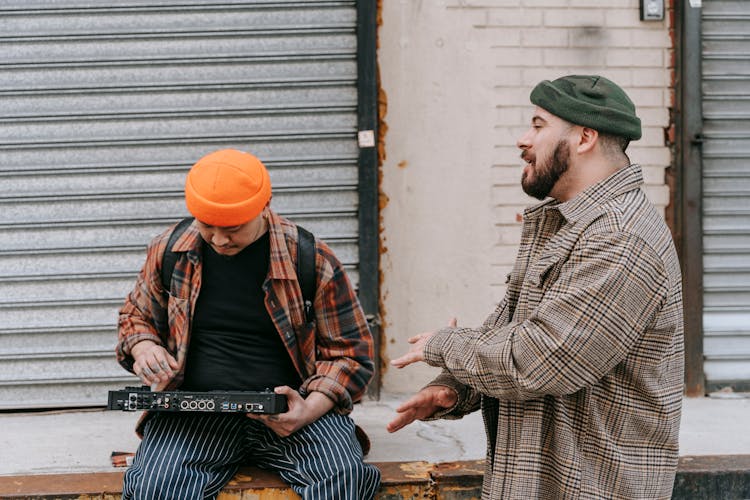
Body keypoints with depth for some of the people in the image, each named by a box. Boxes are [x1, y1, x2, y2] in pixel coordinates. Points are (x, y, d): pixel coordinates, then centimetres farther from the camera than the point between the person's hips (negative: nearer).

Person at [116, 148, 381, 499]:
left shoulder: (312, 260, -2)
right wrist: (143, 348, -1)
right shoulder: (169, 251, 6)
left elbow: (350, 352, 4)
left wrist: (309, 410, -14)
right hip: (196, 409, 1)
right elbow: (136, 318, 24)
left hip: (288, 408, 0)